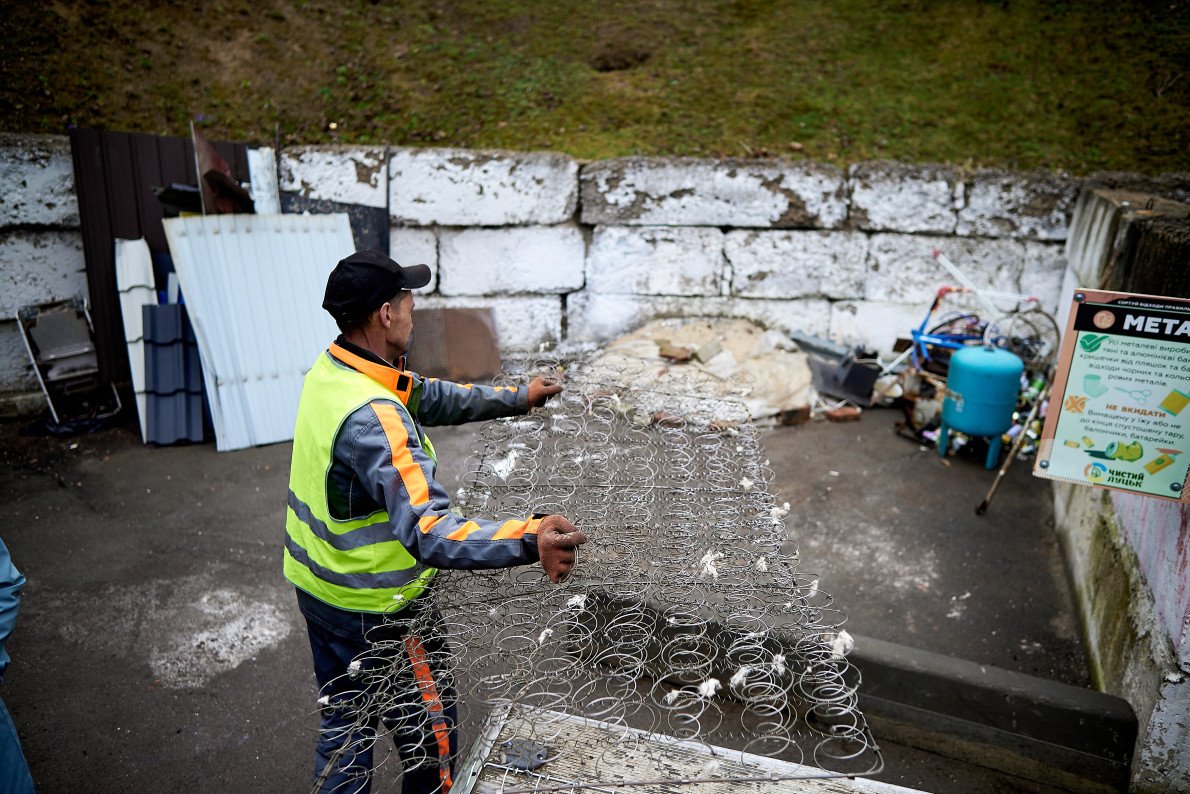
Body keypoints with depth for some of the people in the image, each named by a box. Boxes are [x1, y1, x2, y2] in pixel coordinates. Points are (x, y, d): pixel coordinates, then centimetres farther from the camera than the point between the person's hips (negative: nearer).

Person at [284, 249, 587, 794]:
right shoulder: (374, 417, -34)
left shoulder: (330, 370, -4)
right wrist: (528, 541, -57)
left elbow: (435, 398, 7)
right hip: (376, 610, -9)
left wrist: (518, 398, 12)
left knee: (343, 724, 27)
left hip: (317, 585, 9)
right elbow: (428, 533, -43)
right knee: (429, 733, 17)